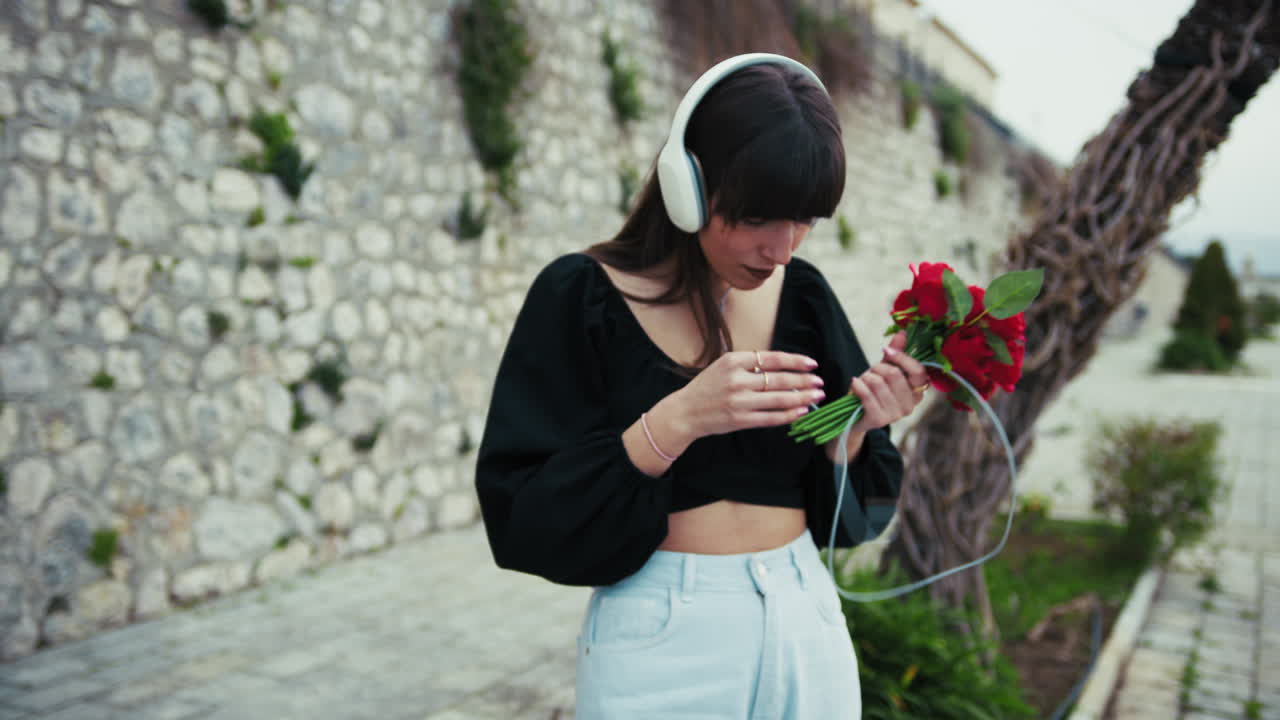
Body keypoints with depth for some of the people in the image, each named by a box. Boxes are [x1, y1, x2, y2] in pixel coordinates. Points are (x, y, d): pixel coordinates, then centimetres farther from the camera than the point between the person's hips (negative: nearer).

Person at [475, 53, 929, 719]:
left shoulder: (803, 295, 1)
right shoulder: (580, 297, -11)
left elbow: (834, 507, 5)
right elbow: (524, 517, -17)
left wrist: (856, 427, -15)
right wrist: (675, 421, -28)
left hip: (805, 622, 4)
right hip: (662, 639, -4)